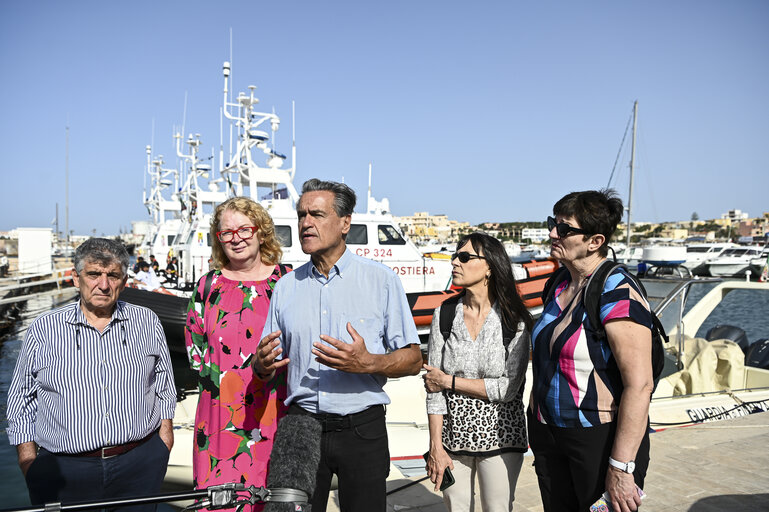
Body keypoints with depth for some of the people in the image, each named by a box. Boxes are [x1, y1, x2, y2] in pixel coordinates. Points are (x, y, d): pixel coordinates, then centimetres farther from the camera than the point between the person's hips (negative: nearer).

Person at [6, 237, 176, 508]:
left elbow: (163, 382, 13)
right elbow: (22, 398, 7)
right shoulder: (44, 329, 0)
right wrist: (28, 459, 3)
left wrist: (165, 429, 7)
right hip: (62, 470, -1)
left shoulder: (147, 323, 3)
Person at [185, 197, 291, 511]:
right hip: (223, 413, 1)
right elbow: (194, 346, 11)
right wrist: (216, 383, 2)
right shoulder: (208, 285, 7)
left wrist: (271, 366, -4)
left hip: (276, 408, -1)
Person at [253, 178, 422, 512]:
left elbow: (412, 360, -4)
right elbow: (265, 365, 13)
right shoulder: (286, 287, 8)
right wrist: (262, 365, -10)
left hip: (362, 429, -2)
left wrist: (368, 363, -21)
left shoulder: (381, 281, -2)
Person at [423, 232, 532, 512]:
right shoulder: (445, 314, -3)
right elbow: (433, 386, -3)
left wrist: (449, 381, -12)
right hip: (453, 435, 2)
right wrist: (436, 447, -5)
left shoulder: (515, 320, -9)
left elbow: (508, 389, -14)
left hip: (500, 437, -2)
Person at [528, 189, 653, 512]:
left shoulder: (618, 295, -19)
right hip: (548, 434, 7)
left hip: (601, 436, -7)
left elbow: (639, 385, -23)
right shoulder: (559, 286, 7)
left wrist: (621, 468, -24)